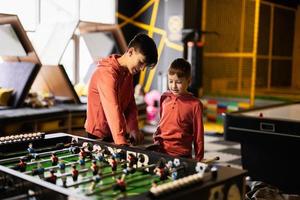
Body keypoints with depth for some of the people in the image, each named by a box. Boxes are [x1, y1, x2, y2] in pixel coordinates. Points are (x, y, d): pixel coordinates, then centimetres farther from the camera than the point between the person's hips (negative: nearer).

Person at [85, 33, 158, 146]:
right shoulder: (107, 73, -24)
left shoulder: (128, 72, 3)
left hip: (115, 133, 7)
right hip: (99, 135, -7)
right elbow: (112, 110, -35)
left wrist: (133, 129, -10)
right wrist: (121, 142, -41)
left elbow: (130, 103, 4)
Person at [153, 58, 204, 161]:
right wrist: (157, 139, 14)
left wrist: (198, 159, -1)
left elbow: (198, 134, -5)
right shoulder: (164, 98, 4)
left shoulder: (195, 104, -10)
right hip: (160, 151, 4)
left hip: (181, 155, -4)